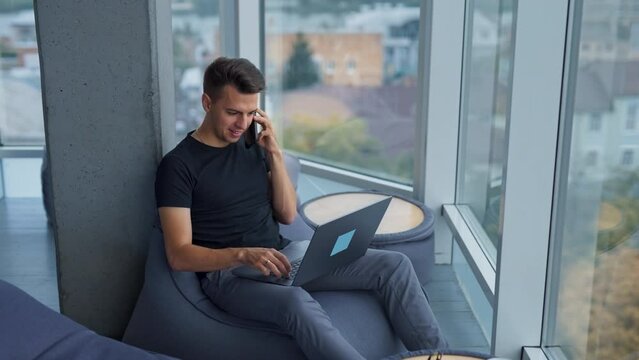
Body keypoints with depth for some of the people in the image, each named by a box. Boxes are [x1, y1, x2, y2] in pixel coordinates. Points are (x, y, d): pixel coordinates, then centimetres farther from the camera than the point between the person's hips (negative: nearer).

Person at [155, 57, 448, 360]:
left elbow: (287, 215, 8)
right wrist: (243, 254, -30)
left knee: (394, 265, -7)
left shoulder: (251, 145, 10)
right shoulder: (178, 164, -8)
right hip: (227, 270, -6)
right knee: (296, 301, -41)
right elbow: (179, 255, -14)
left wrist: (275, 154, -4)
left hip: (281, 255, 7)